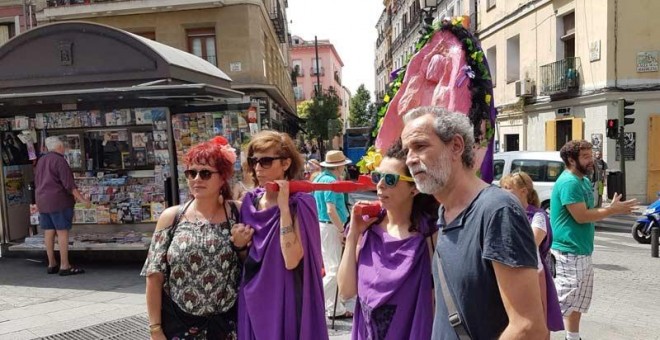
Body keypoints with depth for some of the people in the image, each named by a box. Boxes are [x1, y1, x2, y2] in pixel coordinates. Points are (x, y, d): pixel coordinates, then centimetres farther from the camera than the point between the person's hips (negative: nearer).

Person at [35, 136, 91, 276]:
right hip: (58, 201, -8)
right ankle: (65, 266, -6)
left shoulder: (41, 161, 13)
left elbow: (37, 183, 20)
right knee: (63, 232, -6)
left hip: (42, 201, 8)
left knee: (49, 232, 10)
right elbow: (69, 183, -18)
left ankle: (51, 264, 16)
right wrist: (82, 199, -16)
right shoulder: (59, 160, -12)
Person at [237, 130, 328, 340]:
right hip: (252, 300, 5)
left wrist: (284, 208, -25)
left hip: (285, 300, -5)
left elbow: (291, 260, -26)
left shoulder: (300, 204, -14)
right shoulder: (250, 202, 2)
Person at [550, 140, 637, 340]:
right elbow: (581, 216, -22)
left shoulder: (584, 180, 13)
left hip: (582, 252, 10)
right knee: (563, 302, -6)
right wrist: (613, 210, -13)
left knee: (577, 301, 19)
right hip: (569, 252, -10)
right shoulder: (569, 182, -19)